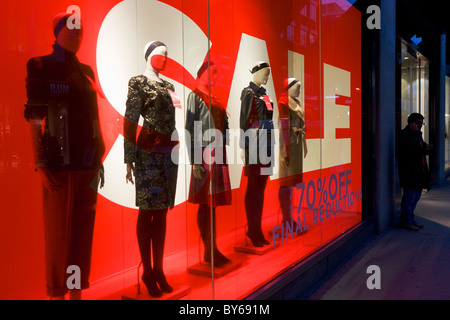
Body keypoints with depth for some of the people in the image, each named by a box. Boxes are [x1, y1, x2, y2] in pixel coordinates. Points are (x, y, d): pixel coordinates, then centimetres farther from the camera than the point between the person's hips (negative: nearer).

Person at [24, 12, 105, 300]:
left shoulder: (86, 71, 16)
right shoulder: (41, 68, 1)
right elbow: (34, 119, -4)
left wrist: (100, 157, 13)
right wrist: (40, 163, -11)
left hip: (87, 164, 5)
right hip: (59, 165, -5)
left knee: (83, 228, 8)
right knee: (58, 231, 0)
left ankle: (77, 289, 20)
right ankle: (57, 292, 13)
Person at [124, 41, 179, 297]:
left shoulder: (169, 86, 18)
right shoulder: (138, 82, 0)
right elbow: (130, 121, -7)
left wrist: (176, 153, 12)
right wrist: (129, 160, -12)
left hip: (169, 153, 6)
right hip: (148, 153, -6)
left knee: (162, 212, 8)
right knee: (147, 212, -1)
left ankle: (159, 269, 16)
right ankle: (147, 271, 10)